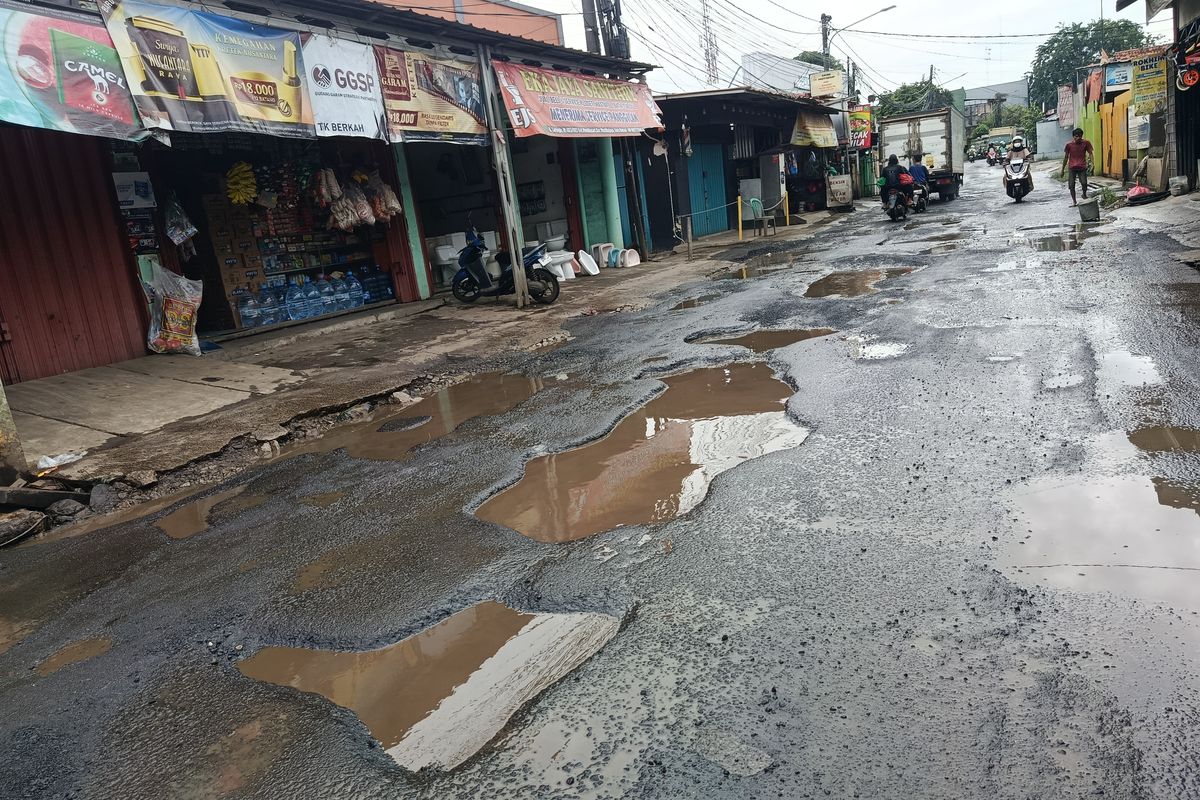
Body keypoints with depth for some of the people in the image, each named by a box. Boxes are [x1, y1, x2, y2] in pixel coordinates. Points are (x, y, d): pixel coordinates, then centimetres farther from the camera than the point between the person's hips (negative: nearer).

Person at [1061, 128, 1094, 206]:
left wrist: (1090, 162, -16)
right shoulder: (1069, 144, -2)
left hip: (1082, 167, 0)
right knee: (1071, 185, -3)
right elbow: (1066, 157, 6)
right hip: (1072, 167, 1)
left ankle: (1084, 195, 15)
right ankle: (1074, 201, 13)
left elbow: (1090, 153, 3)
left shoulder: (1086, 143, -2)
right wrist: (1062, 170, 8)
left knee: (1084, 183, -15)